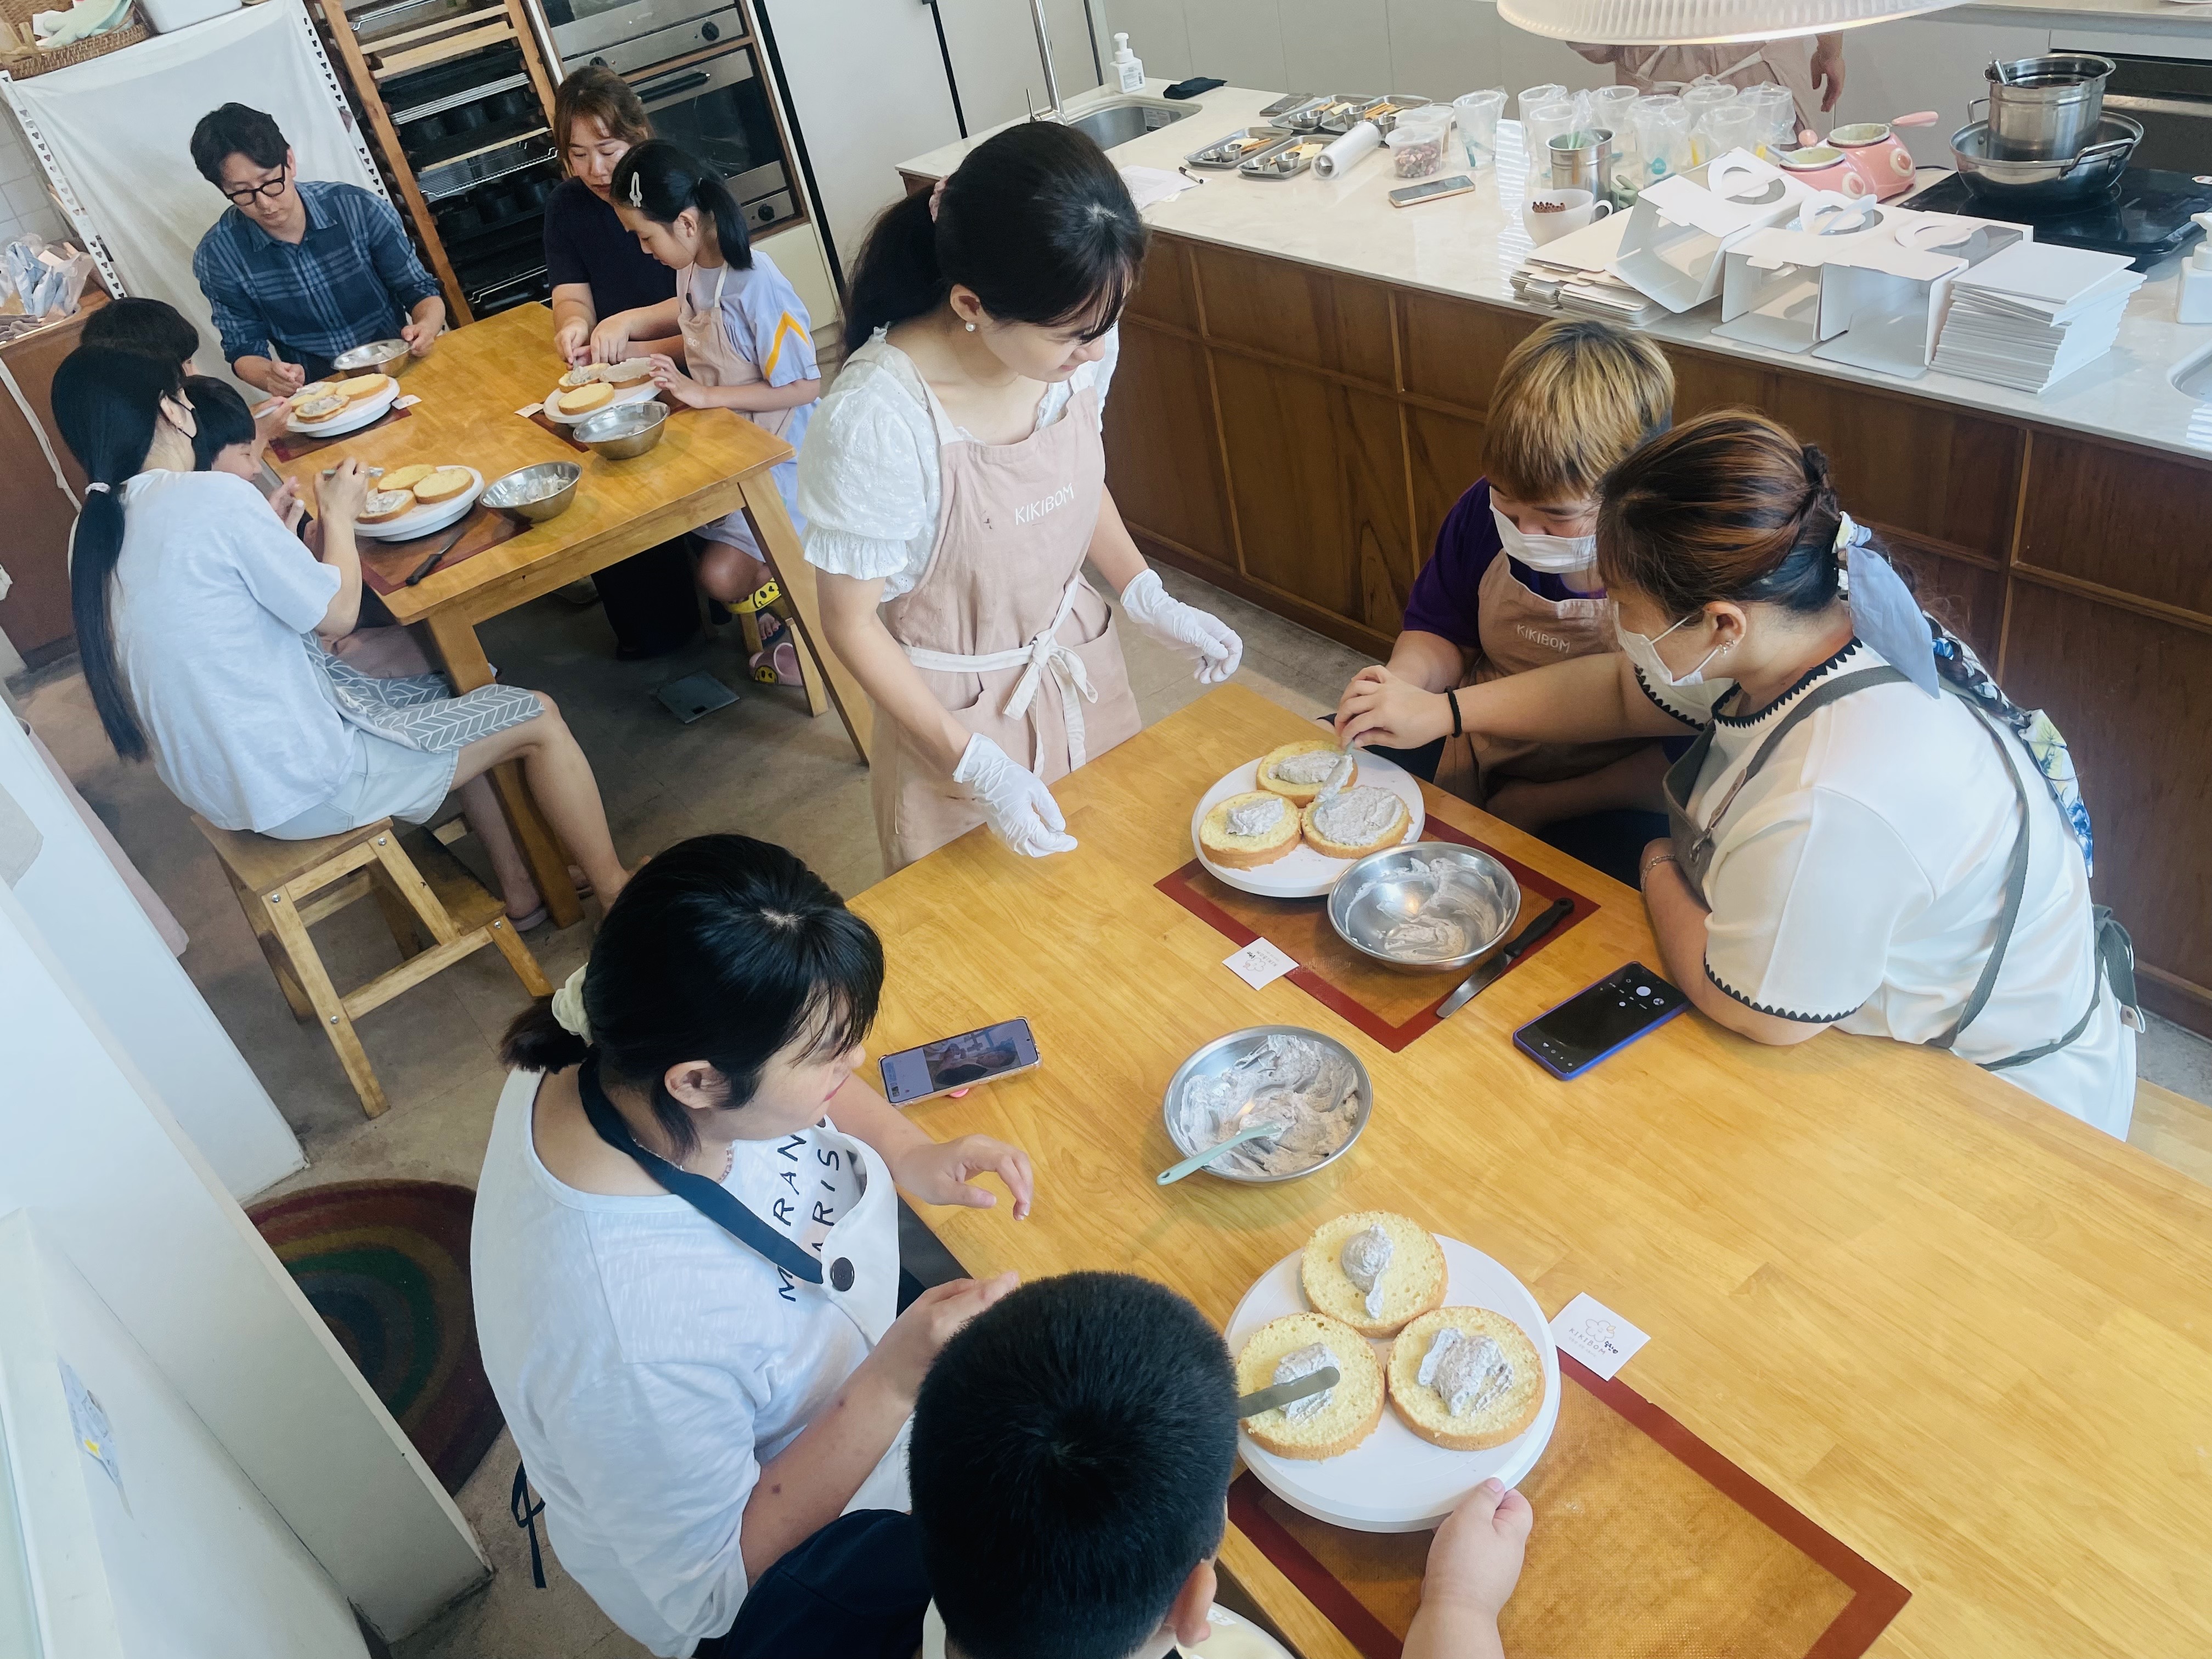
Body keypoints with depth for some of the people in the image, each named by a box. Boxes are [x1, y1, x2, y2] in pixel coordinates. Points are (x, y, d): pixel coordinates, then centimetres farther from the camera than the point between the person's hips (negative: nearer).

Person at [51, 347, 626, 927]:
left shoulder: (93, 533, 3)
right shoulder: (211, 497, -22)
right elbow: (337, 613, -13)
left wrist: (274, 524, 14)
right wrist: (339, 516, 2)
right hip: (303, 790, -9)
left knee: (455, 699, 26)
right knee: (538, 717, 3)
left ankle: (519, 885, 32)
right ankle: (617, 891, 17)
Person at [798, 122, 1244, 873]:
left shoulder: (1077, 345, -17)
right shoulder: (875, 418, -32)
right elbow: (850, 622, -19)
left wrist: (1151, 601, -6)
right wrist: (973, 764, -21)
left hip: (1079, 662, 5)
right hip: (956, 709, -4)